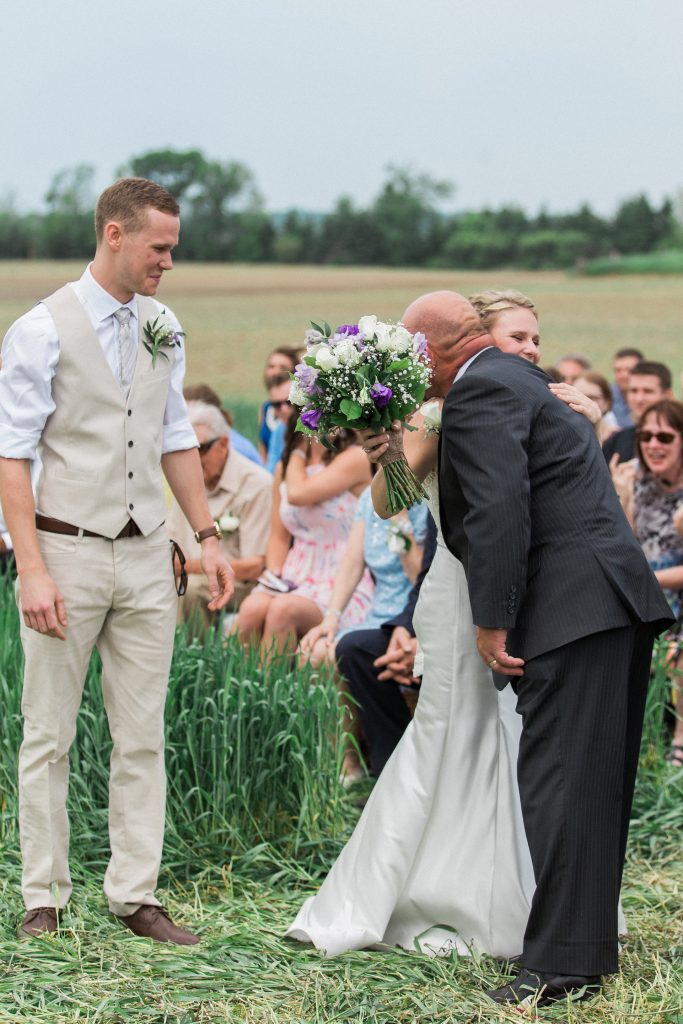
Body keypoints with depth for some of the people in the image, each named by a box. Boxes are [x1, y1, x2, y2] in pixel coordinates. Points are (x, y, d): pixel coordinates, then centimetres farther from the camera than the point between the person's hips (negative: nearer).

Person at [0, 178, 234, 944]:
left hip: (145, 555, 5)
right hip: (68, 549, -5)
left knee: (142, 738, 7)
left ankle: (134, 895, 14)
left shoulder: (162, 329, 9)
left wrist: (207, 536, 11)